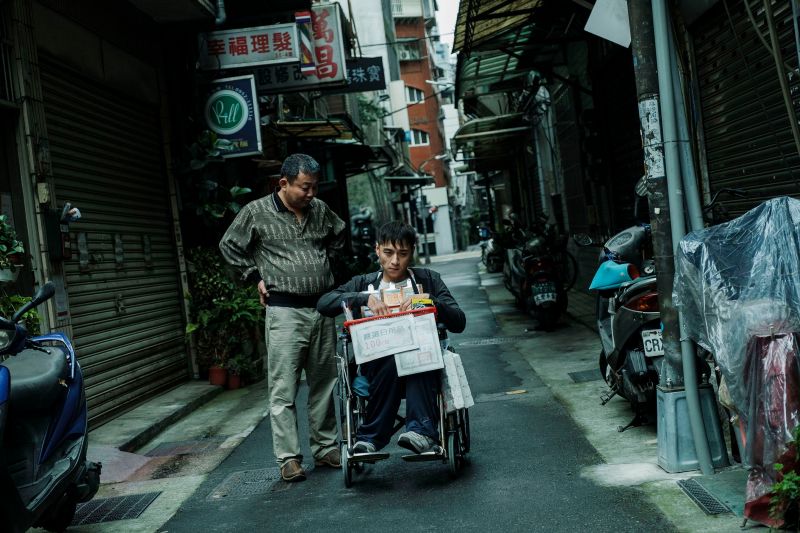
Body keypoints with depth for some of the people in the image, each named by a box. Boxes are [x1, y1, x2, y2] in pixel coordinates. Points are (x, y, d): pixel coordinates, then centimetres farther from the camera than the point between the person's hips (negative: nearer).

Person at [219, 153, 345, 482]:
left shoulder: (320, 210, 8)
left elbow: (339, 236, 27)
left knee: (324, 383, 11)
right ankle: (288, 458, 2)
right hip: (285, 310, -4)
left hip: (323, 307, 5)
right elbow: (230, 246, 7)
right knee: (283, 389, -5)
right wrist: (256, 277, 3)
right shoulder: (257, 212, -4)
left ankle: (325, 448, 23)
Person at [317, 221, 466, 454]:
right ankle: (372, 437, -31)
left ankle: (422, 429, -40)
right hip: (377, 363, 1)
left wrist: (430, 301, -14)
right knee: (392, 359, -34)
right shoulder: (364, 284, 15)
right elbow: (323, 304, -3)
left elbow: (459, 323, 3)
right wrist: (365, 298, -17)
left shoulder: (428, 280, 13)